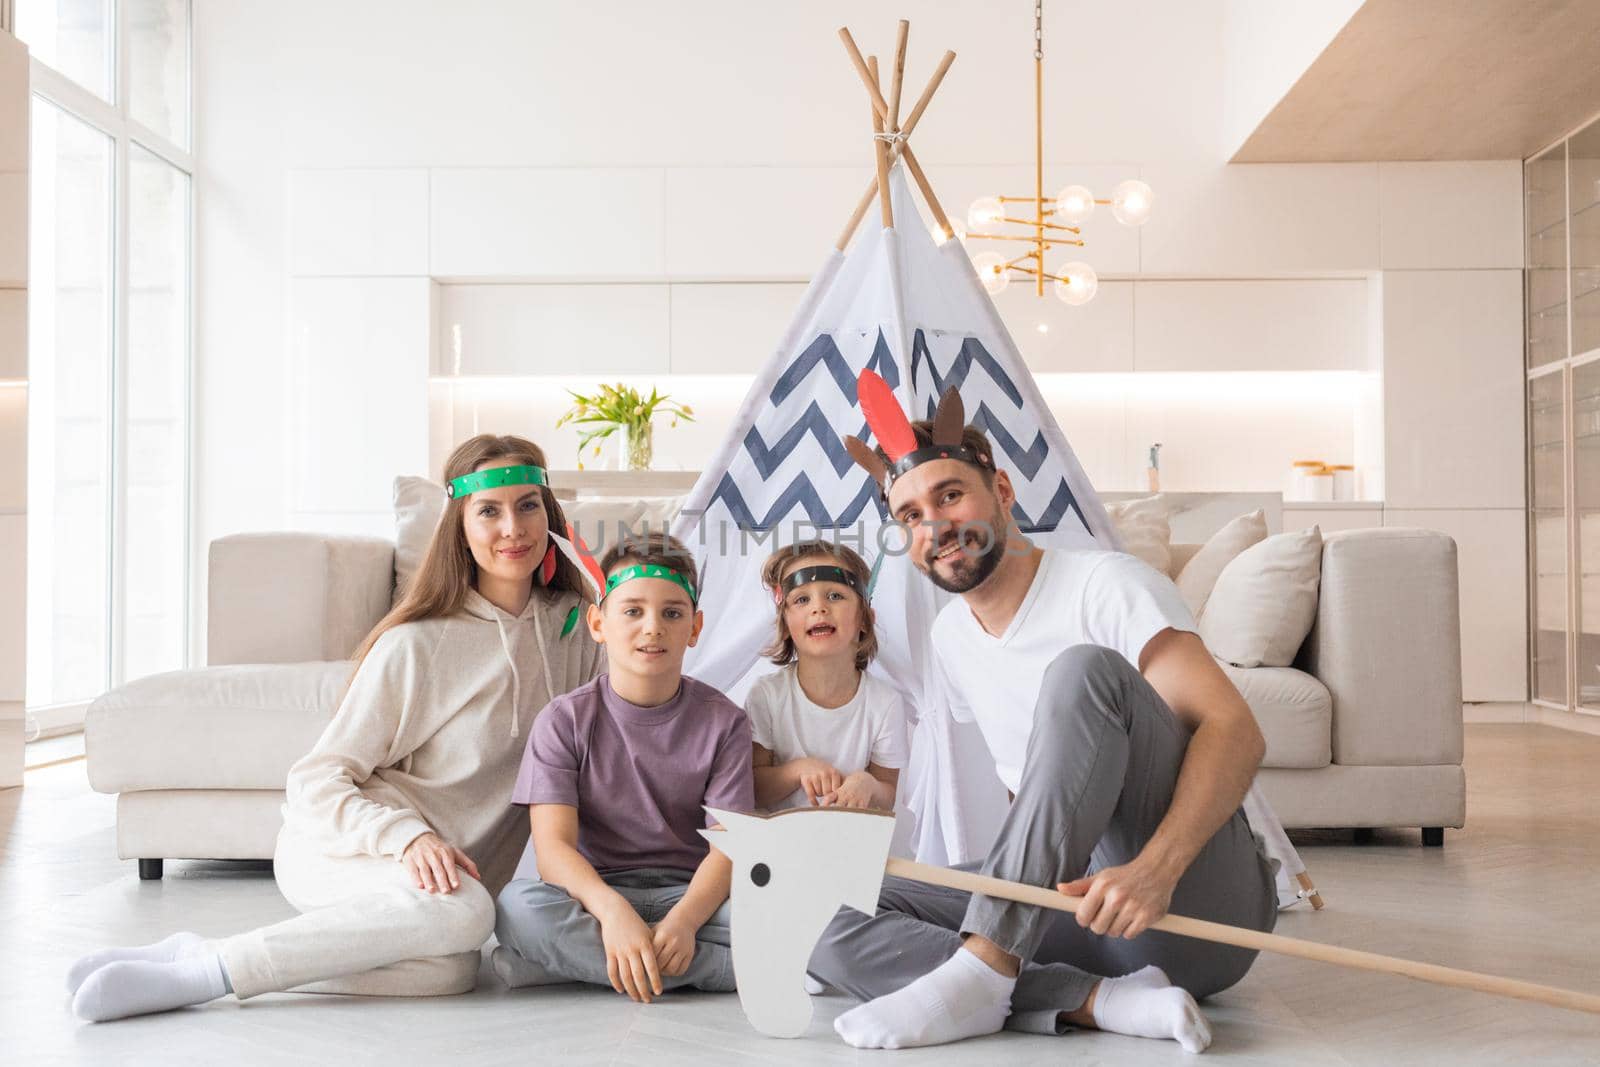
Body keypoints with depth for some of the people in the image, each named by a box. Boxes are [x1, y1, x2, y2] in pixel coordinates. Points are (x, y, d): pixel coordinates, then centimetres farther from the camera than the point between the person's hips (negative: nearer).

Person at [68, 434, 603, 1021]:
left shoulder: (573, 627, 3)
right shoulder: (417, 645, -11)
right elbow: (315, 780, -11)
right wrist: (410, 837, -25)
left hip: (449, 869, 5)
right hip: (336, 847, -4)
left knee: (451, 971, -33)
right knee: (460, 912, -38)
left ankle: (198, 958, -20)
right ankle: (199, 969, -26)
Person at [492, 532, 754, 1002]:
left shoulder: (722, 721, 1)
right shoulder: (566, 719, 0)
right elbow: (553, 845, -12)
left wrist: (685, 919, -29)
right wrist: (612, 910, -33)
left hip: (691, 894, 0)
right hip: (594, 893, 0)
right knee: (519, 904, -33)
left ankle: (574, 959, -20)